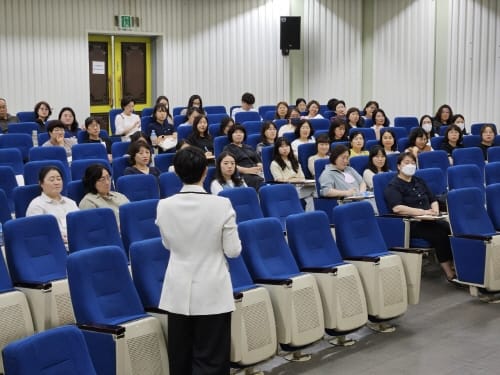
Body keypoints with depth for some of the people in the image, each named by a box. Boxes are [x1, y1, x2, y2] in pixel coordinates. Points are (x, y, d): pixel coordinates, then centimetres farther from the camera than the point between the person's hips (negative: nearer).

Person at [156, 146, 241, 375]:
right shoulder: (221, 204, -14)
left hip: (178, 292, 3)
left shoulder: (164, 206, -5)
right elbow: (233, 250, -7)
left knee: (180, 357, 15)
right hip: (212, 292, -3)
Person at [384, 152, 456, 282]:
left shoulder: (419, 182, 23)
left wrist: (435, 210, 0)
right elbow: (397, 208, -16)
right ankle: (450, 274, -26)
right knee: (439, 234, -30)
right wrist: (423, 212, -21)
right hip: (410, 224, -6)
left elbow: (433, 200, 25)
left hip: (427, 220, 6)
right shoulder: (393, 186, -1)